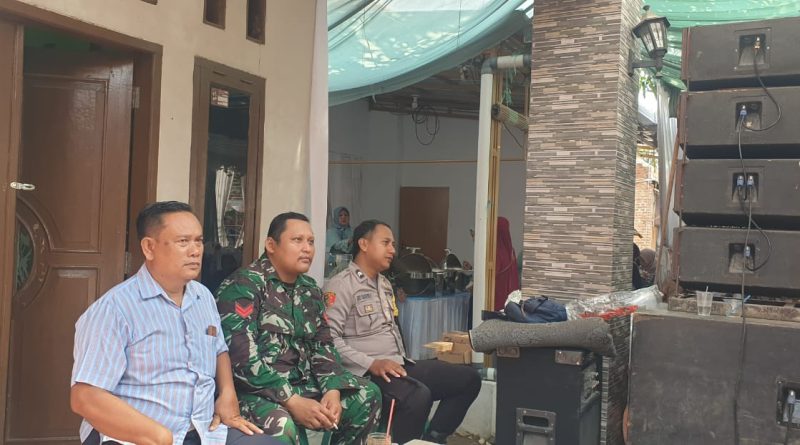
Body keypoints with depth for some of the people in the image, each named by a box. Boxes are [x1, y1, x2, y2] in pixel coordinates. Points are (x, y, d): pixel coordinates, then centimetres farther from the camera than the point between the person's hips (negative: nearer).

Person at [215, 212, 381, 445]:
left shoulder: (309, 288, 12)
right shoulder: (244, 285, -12)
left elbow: (323, 345, 11)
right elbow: (241, 356, -22)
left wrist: (332, 390, -8)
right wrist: (293, 402, -24)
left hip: (301, 383, 8)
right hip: (254, 390, -7)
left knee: (367, 394, 3)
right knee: (281, 425, -36)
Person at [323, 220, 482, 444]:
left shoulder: (385, 284, 21)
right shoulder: (341, 285, -9)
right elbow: (329, 338, -18)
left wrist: (402, 362, 11)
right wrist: (371, 364, -23)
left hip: (398, 366, 9)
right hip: (366, 373, -9)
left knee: (468, 378, 1)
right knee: (419, 395, -36)